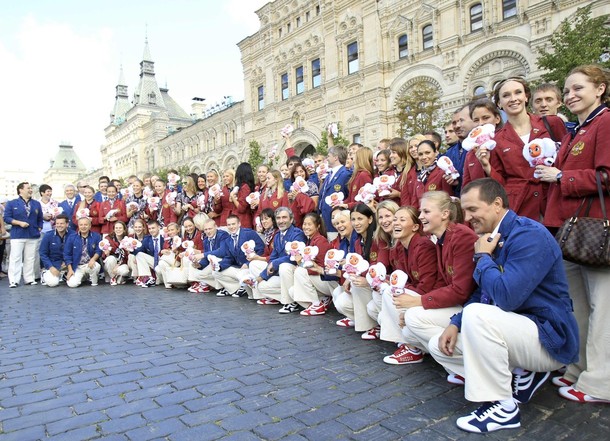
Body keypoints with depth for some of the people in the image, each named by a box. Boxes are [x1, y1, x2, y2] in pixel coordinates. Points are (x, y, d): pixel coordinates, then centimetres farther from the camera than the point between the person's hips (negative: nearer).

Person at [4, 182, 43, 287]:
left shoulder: (36, 204, 13)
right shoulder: (11, 203, 2)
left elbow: (40, 219, 16)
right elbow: (6, 218, -3)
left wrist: (39, 229, 6)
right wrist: (19, 223, -14)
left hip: (33, 236, 3)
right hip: (17, 236, -3)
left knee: (30, 259, 6)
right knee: (15, 258, -4)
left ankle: (29, 279, 13)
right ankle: (13, 281, -1)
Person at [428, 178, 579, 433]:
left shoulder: (529, 235, -21)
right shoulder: (492, 238, 7)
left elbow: (505, 297, -32)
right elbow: (482, 295, 14)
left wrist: (483, 257, -16)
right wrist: (455, 324, -2)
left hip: (550, 340, -9)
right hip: (515, 331, 9)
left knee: (477, 314, -34)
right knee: (439, 346, 2)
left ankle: (504, 406, -16)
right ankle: (519, 376, 7)